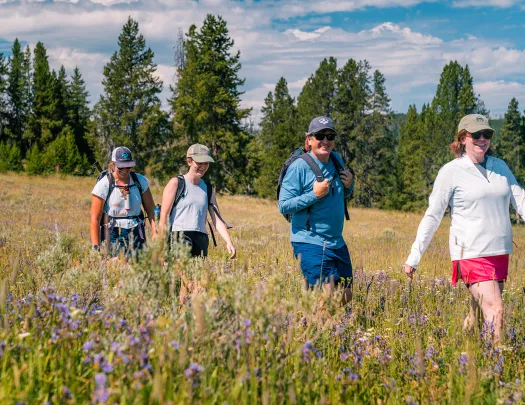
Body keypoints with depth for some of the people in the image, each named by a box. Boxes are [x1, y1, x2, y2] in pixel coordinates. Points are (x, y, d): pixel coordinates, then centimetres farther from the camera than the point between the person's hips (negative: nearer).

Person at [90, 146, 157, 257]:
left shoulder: (141, 181, 4)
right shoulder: (103, 185, -6)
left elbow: (151, 210, 8)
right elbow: (95, 219, -7)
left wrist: (155, 232, -7)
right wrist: (96, 247, -12)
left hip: (136, 236, 3)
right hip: (113, 237, -3)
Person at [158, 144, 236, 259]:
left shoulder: (208, 189, 19)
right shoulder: (176, 183, 4)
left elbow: (217, 220, 13)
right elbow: (163, 216, -1)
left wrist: (229, 242, -2)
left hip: (201, 240, 5)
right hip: (179, 236, -5)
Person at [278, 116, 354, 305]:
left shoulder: (338, 160, 9)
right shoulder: (299, 167, -12)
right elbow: (283, 206, -14)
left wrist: (349, 185, 2)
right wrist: (314, 195, -22)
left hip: (337, 242, 8)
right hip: (310, 243, -8)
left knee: (346, 296, 13)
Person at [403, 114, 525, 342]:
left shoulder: (500, 166, 10)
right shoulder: (451, 171, -4)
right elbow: (432, 216, -3)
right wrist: (414, 258, -5)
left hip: (500, 252, 6)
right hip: (472, 253, -5)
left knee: (480, 312, 13)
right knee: (495, 310, -15)